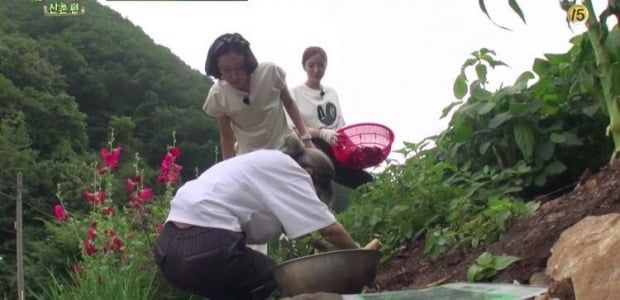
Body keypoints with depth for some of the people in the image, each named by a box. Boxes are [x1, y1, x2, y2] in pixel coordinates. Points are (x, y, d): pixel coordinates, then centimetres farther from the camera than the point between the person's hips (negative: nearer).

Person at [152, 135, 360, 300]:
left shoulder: (268, 164, 26)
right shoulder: (288, 169, 1)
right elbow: (329, 229, -1)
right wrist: (358, 252, 15)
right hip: (205, 246, -9)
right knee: (269, 278, 14)